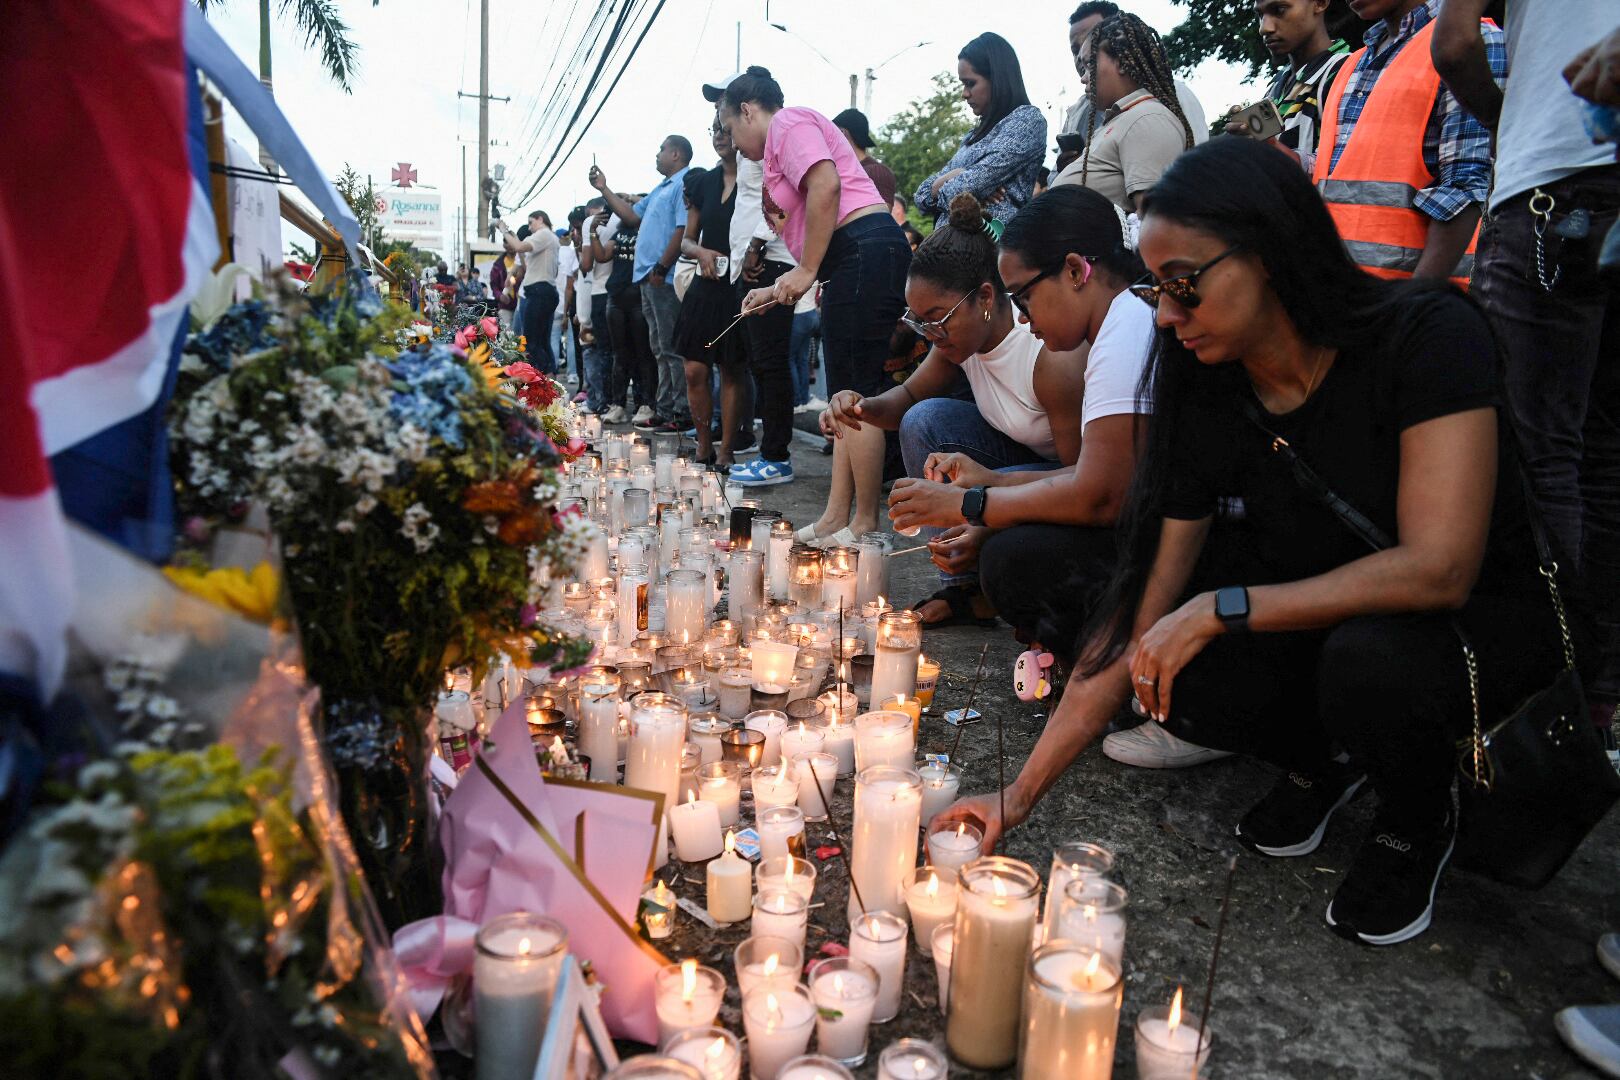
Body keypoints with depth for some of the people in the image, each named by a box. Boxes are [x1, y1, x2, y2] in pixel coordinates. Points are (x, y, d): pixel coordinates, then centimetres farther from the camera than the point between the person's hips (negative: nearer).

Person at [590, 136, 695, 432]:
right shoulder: (661, 190, 23)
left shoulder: (685, 185, -9)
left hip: (665, 280, -10)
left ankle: (684, 414, -7)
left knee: (671, 349, -10)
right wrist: (604, 189, 25)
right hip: (650, 280, 10)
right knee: (661, 349, 10)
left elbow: (683, 230, -19)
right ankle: (666, 412, 15)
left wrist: (661, 269, -20)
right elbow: (632, 216, 28)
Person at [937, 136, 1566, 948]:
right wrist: (1018, 796, -17)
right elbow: (1135, 627, -13)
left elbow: (1438, 569, -31)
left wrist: (1220, 608, -32)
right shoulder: (1206, 402, -12)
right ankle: (1319, 762, 10)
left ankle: (1418, 827, 0)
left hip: (1487, 617, -3)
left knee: (1369, 659, -36)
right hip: (1315, 624, 4)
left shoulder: (1426, 334, -24)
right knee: (1175, 678, -23)